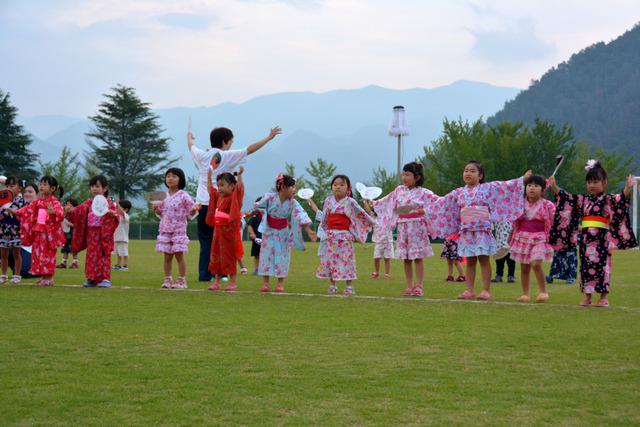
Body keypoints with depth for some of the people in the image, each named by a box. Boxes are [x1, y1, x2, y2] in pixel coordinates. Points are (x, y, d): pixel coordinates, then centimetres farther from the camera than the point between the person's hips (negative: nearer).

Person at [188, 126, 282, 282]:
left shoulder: (202, 155, 7)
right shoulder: (228, 156, -3)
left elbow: (191, 146, 29)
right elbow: (250, 149, -2)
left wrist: (189, 137, 52)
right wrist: (269, 137, 5)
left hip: (202, 203, 3)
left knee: (205, 240, 7)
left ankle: (204, 273, 4)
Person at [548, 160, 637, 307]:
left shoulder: (609, 200, -1)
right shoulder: (583, 200, 13)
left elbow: (622, 199, -17)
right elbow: (566, 197, 15)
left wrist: (628, 188, -34)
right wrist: (555, 187, 7)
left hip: (601, 239, -5)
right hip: (585, 238, 5)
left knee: (601, 265, -3)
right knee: (586, 265, 7)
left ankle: (604, 297, 3)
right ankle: (587, 296, 14)